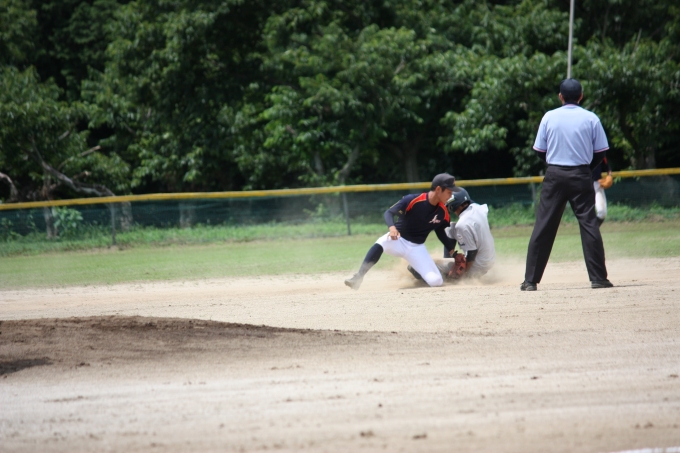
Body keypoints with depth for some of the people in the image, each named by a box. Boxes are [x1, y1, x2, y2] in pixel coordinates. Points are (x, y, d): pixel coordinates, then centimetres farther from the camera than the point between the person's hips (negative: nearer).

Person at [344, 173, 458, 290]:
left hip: (417, 248, 4)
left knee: (436, 281, -14)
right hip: (398, 240, -4)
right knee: (380, 244, -40)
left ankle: (414, 271, 18)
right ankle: (358, 278, -33)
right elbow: (389, 212, -19)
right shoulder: (412, 200, -20)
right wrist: (392, 227, -38)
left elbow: (442, 235, 9)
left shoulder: (442, 212, -4)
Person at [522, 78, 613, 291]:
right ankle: (598, 278, -2)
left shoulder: (549, 117, 1)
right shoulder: (591, 118, 0)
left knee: (543, 227, 3)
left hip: (554, 176, 1)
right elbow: (600, 153, 1)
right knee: (589, 224, 2)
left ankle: (530, 280, 3)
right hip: (581, 176, -1)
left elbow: (539, 150, 4)